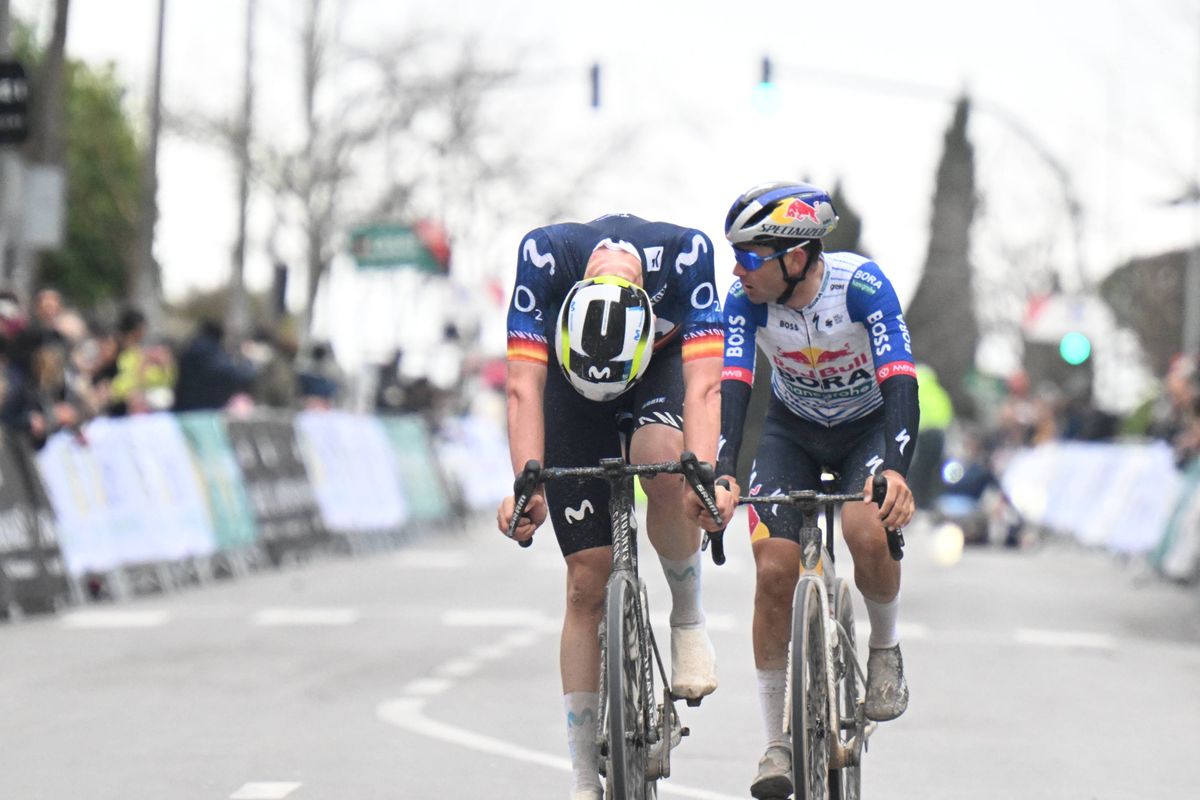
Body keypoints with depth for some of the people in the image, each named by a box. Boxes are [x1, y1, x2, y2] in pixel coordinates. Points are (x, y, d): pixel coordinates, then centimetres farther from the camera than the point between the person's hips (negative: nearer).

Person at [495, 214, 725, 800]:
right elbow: (524, 385, -36)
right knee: (587, 580, -6)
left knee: (663, 466, -36)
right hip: (570, 380, 0)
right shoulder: (546, 256, -36)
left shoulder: (684, 254, -36)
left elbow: (703, 384, -39)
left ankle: (687, 617, -8)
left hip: (661, 367, 0)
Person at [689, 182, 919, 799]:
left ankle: (885, 647, 0)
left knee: (866, 531, -32)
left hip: (870, 425, -2)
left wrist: (894, 471, -55)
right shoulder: (745, 301, -23)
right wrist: (721, 477, -49)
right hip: (792, 429, 2)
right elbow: (732, 388, -32)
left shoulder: (864, 286, -31)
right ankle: (777, 743, -1)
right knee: (773, 570, -14)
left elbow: (900, 383, -38)